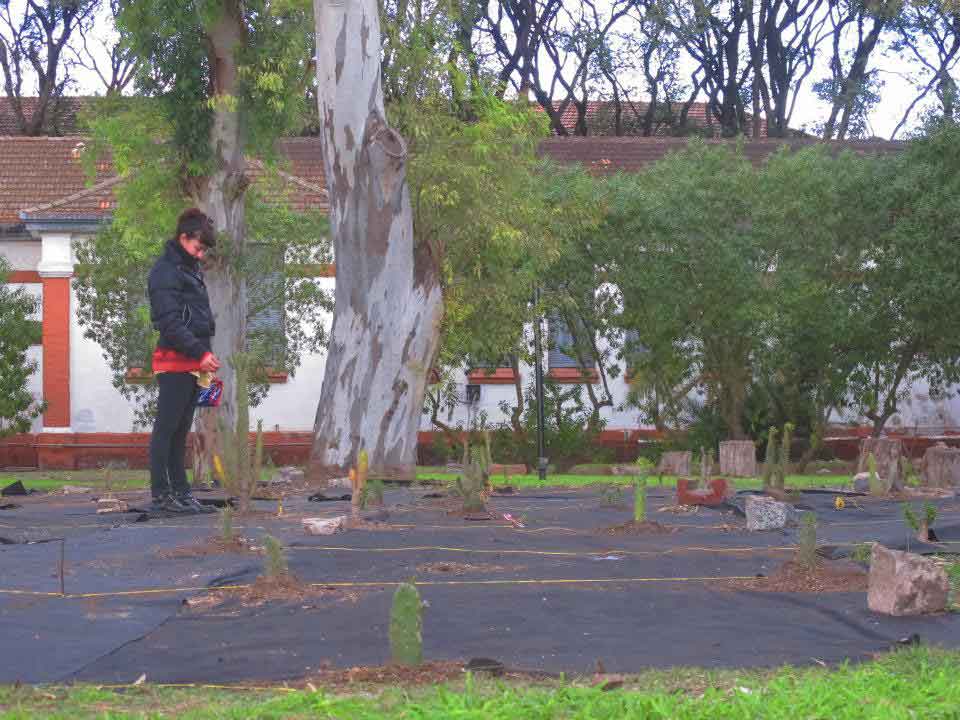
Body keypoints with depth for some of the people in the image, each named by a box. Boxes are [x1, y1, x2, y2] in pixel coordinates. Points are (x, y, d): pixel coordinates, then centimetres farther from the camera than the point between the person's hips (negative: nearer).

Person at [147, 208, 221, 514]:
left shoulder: (190, 269, 20)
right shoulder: (165, 271, -10)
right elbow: (170, 323, -18)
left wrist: (205, 354, 14)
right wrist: (200, 353, -19)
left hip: (193, 363, 9)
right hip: (174, 361, -9)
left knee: (180, 431, 11)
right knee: (166, 429, -5)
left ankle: (180, 492, 15)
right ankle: (160, 495, -3)